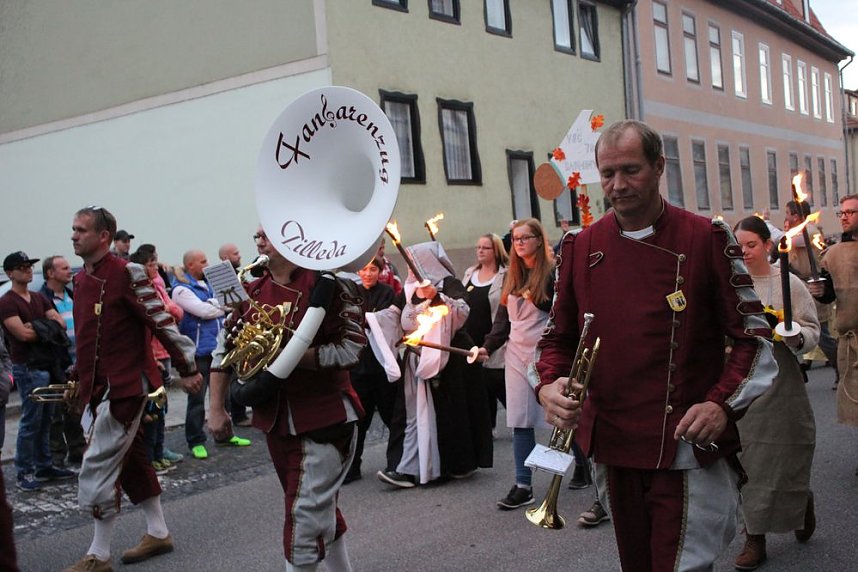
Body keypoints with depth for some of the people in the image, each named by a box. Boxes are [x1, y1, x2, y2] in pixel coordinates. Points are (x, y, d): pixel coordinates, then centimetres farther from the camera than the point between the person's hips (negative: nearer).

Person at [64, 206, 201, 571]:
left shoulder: (126, 273, -14)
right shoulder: (81, 280, 11)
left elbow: (162, 323, -14)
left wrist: (188, 369, -13)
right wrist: (78, 378, 21)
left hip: (124, 387, -9)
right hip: (97, 388, 9)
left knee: (97, 469, -6)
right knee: (130, 461, 16)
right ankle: (158, 533, 29)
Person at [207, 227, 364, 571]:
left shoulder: (324, 284, -13)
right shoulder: (252, 292, 5)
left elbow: (351, 349, -18)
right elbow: (224, 349, 12)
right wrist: (216, 409, 6)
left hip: (323, 417, -6)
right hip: (275, 419, 6)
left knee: (305, 517, -6)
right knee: (323, 511, 20)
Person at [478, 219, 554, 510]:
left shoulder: (553, 272, -6)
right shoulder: (512, 276, 14)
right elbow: (503, 316, 15)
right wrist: (489, 346, 4)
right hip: (517, 354, 6)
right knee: (520, 420, 3)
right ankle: (523, 486, 6)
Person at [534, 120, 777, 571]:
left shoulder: (708, 239, -5)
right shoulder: (579, 249, 4)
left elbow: (752, 333, -3)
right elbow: (559, 336, 10)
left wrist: (722, 404, -17)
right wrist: (548, 386, -10)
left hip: (688, 449, -4)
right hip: (611, 448, 4)